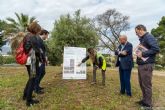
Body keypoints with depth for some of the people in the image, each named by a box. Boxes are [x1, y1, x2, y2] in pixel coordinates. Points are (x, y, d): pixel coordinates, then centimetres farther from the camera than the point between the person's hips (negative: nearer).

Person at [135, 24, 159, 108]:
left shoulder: (148, 37, -11)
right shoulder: (142, 39, 17)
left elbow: (156, 49, -21)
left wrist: (142, 54, -18)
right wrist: (138, 52, 6)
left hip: (146, 65, -10)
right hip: (141, 65, 10)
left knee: (146, 85, 0)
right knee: (142, 84, 17)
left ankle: (148, 104, 13)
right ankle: (145, 100, 31)